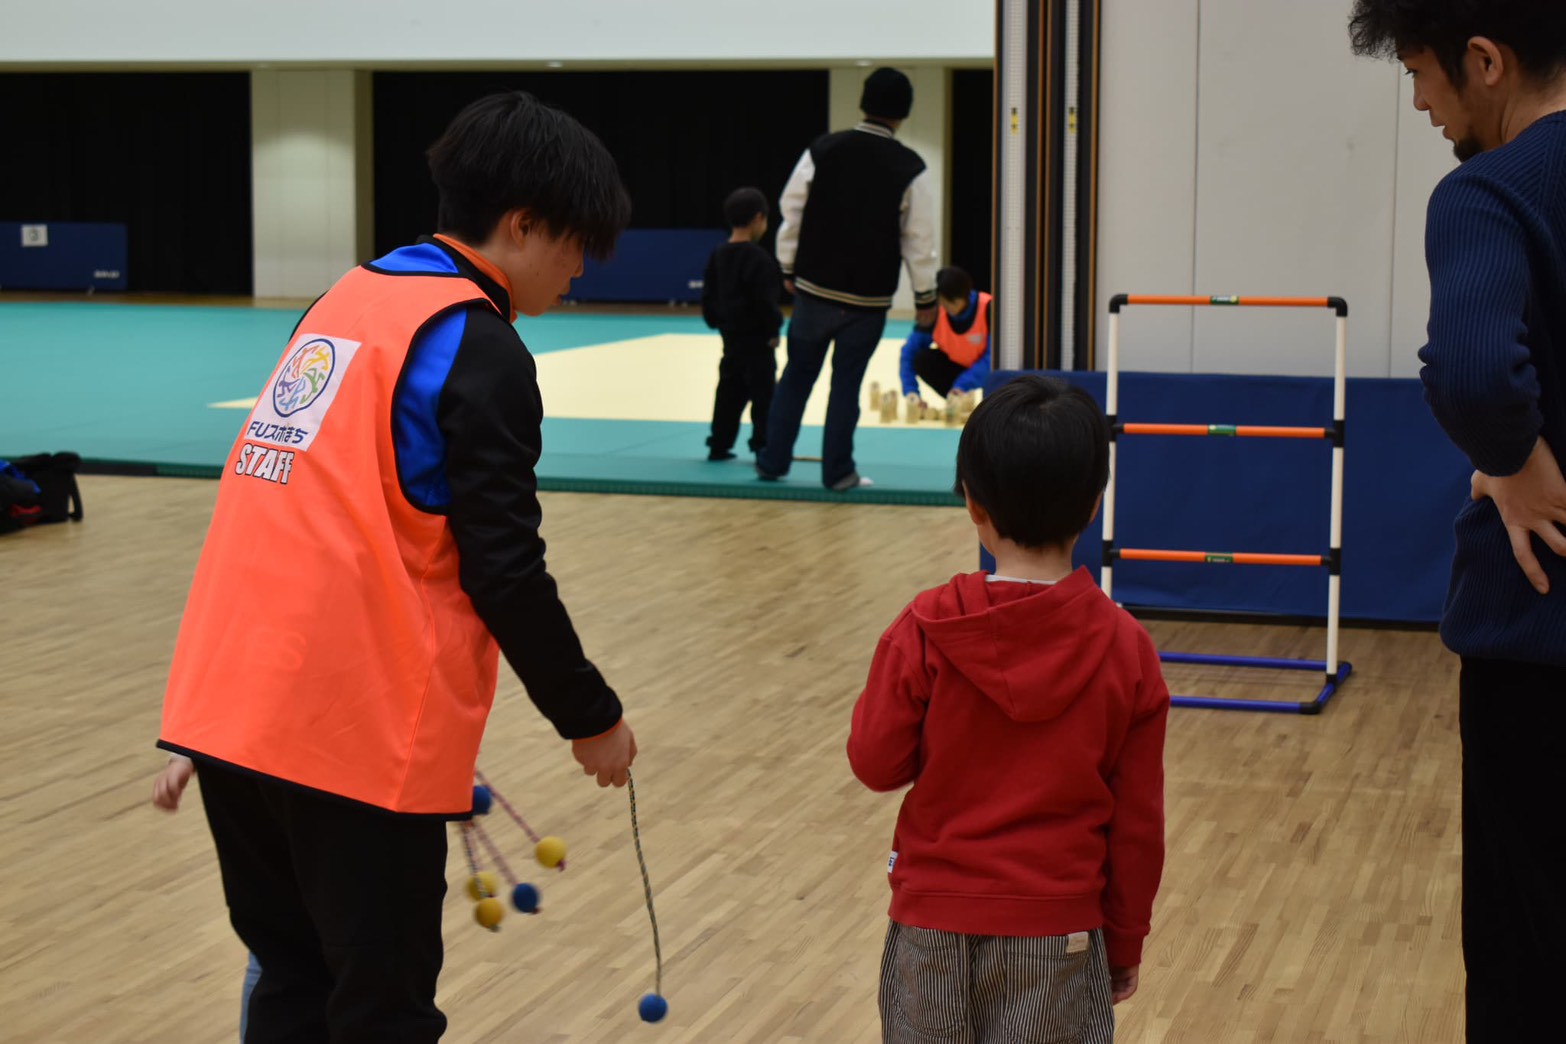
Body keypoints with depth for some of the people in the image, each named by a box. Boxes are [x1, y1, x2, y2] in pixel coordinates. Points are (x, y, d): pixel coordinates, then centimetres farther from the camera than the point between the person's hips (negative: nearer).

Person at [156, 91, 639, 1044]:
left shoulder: (351, 297, 16)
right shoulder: (479, 346, -9)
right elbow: (506, 571, -12)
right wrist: (591, 716, 1)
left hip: (229, 702, 8)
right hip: (353, 724, -8)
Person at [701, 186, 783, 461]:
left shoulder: (718, 256, 7)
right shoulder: (759, 259, -16)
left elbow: (708, 297, 10)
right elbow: (765, 301, -18)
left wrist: (717, 322, 18)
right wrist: (773, 328, -8)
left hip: (730, 335, 8)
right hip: (756, 338, -8)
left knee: (730, 390, 13)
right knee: (763, 392, -1)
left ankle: (719, 444, 15)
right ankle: (763, 445, -1)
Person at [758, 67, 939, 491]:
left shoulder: (822, 150, -5)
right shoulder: (910, 169, -9)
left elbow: (792, 211, 0)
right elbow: (918, 238, -7)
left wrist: (789, 269, 12)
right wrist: (925, 297, 4)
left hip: (815, 288, 2)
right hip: (869, 298, -2)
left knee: (797, 375, 15)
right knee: (846, 384, 7)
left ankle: (772, 461, 18)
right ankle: (838, 472, 11)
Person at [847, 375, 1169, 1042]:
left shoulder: (924, 634, -13)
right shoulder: (1125, 648, -9)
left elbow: (876, 764, -6)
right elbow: (1137, 820, -3)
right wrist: (1125, 940, 9)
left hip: (934, 920, 0)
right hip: (1059, 934, 0)